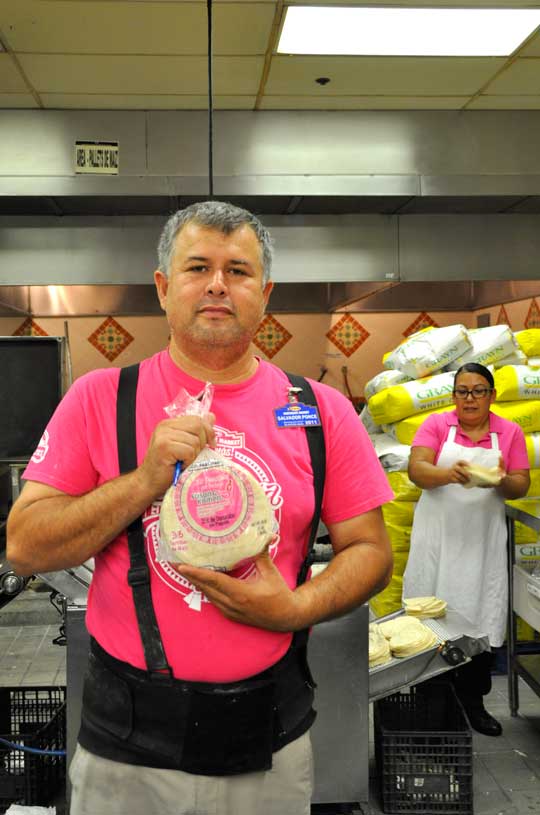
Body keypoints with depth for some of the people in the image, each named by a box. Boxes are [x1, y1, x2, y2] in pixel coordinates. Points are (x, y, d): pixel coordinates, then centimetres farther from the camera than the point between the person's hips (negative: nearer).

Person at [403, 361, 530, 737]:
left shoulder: (510, 432, 5)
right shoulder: (436, 424, 0)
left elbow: (521, 485, 4)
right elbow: (416, 469, -12)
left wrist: (502, 481, -20)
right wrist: (450, 473, -31)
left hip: (482, 539, 1)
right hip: (438, 535, -1)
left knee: (481, 617, 2)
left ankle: (473, 700, 16)